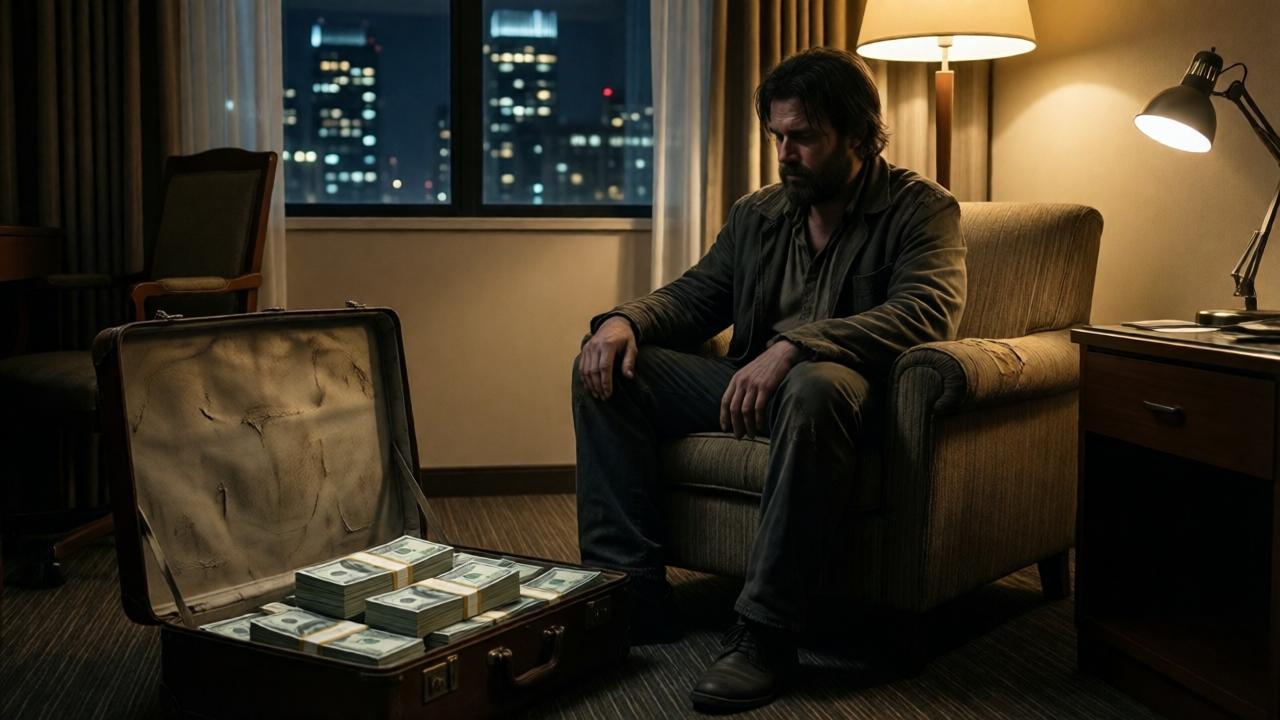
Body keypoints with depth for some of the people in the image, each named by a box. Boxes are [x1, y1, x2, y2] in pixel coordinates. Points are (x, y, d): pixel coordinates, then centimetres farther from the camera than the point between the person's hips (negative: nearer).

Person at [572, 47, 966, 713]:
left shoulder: (920, 209, -3)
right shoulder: (757, 214, 16)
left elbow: (927, 311, -20)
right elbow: (696, 295, 18)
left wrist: (791, 348, -33)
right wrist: (626, 319, -7)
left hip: (845, 388, -6)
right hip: (746, 384, 6)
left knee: (815, 385, -42)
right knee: (605, 369, -8)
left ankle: (764, 633, -35)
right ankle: (632, 590, -10)